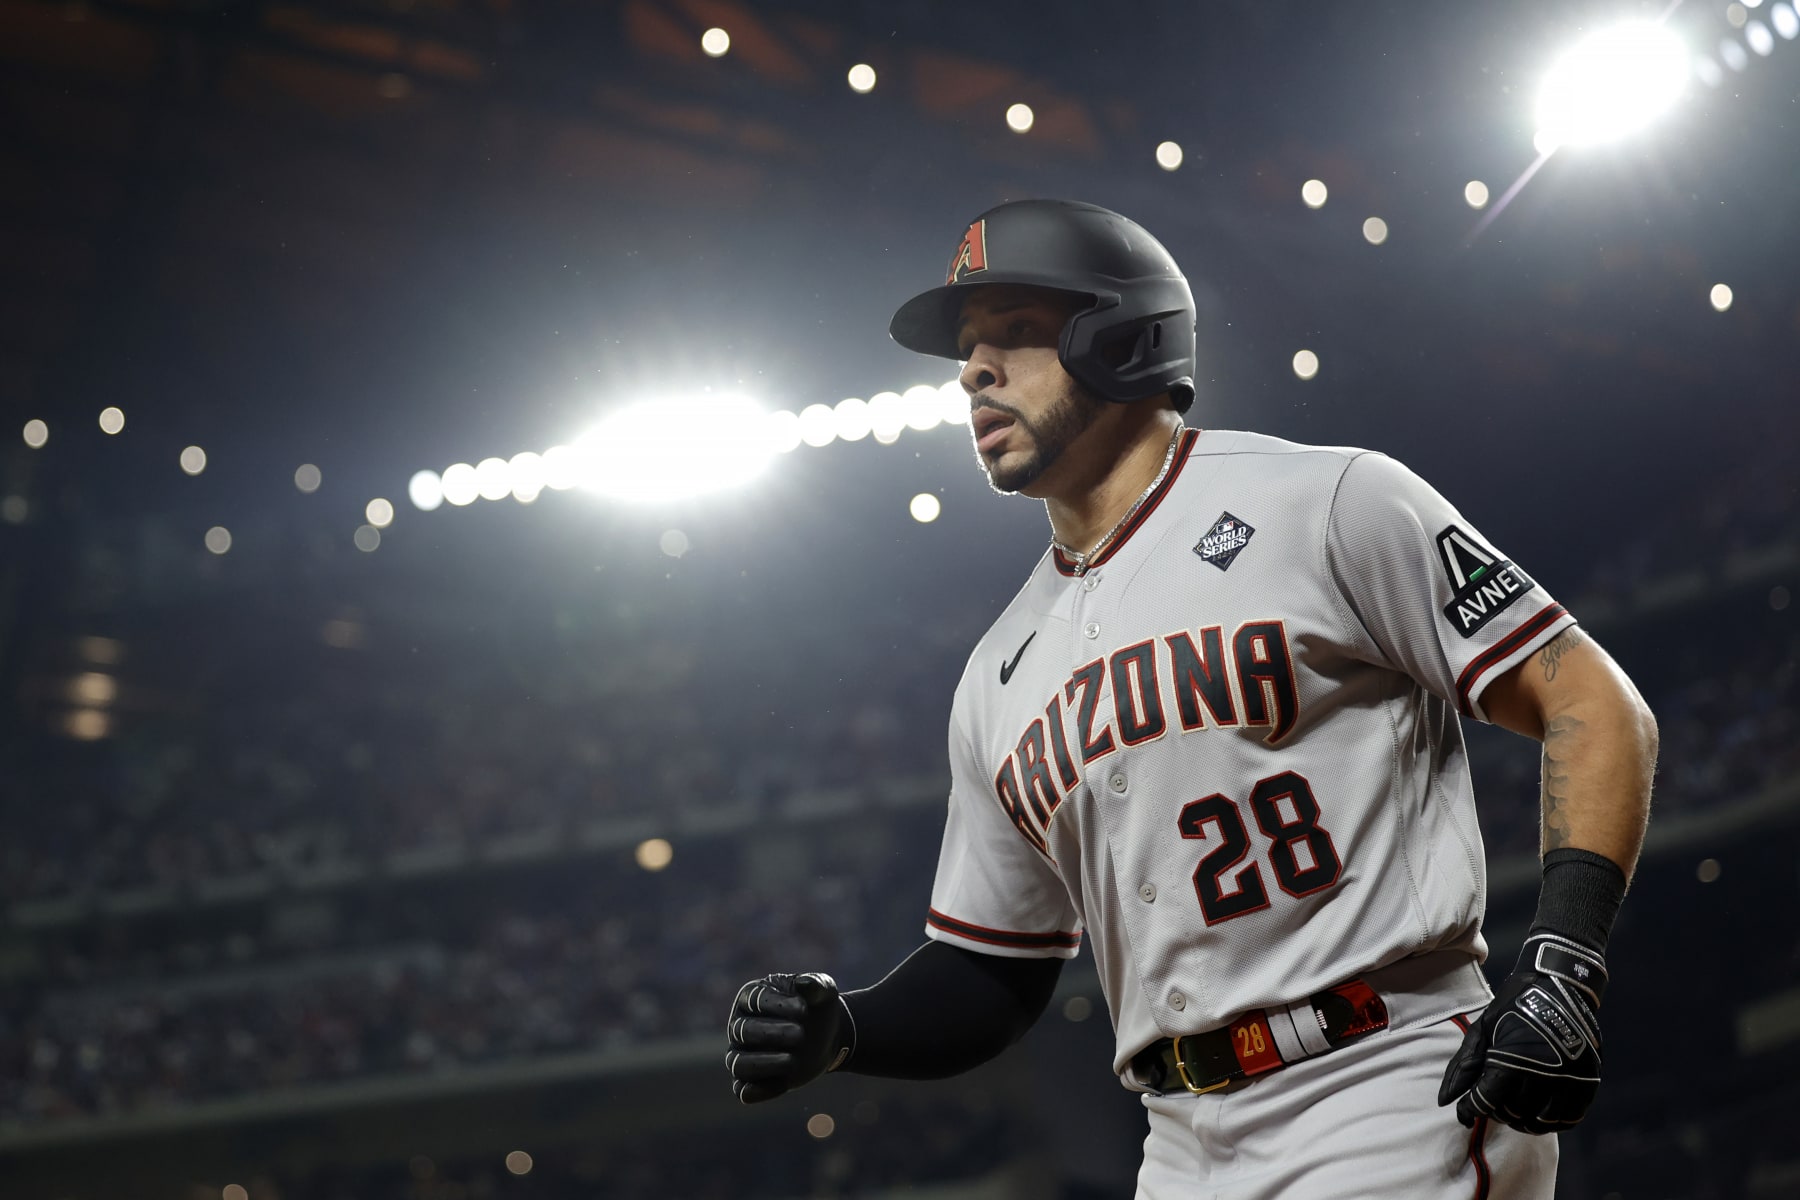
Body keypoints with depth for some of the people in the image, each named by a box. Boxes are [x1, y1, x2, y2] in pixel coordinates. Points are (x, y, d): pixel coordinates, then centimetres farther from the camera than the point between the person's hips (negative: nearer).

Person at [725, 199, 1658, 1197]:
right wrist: (842, 1027, 0)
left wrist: (1561, 965, -17)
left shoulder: (1330, 503, -2)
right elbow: (989, 972, 20)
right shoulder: (999, 680, 16)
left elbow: (1594, 705, -5)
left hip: (1399, 1104, -6)